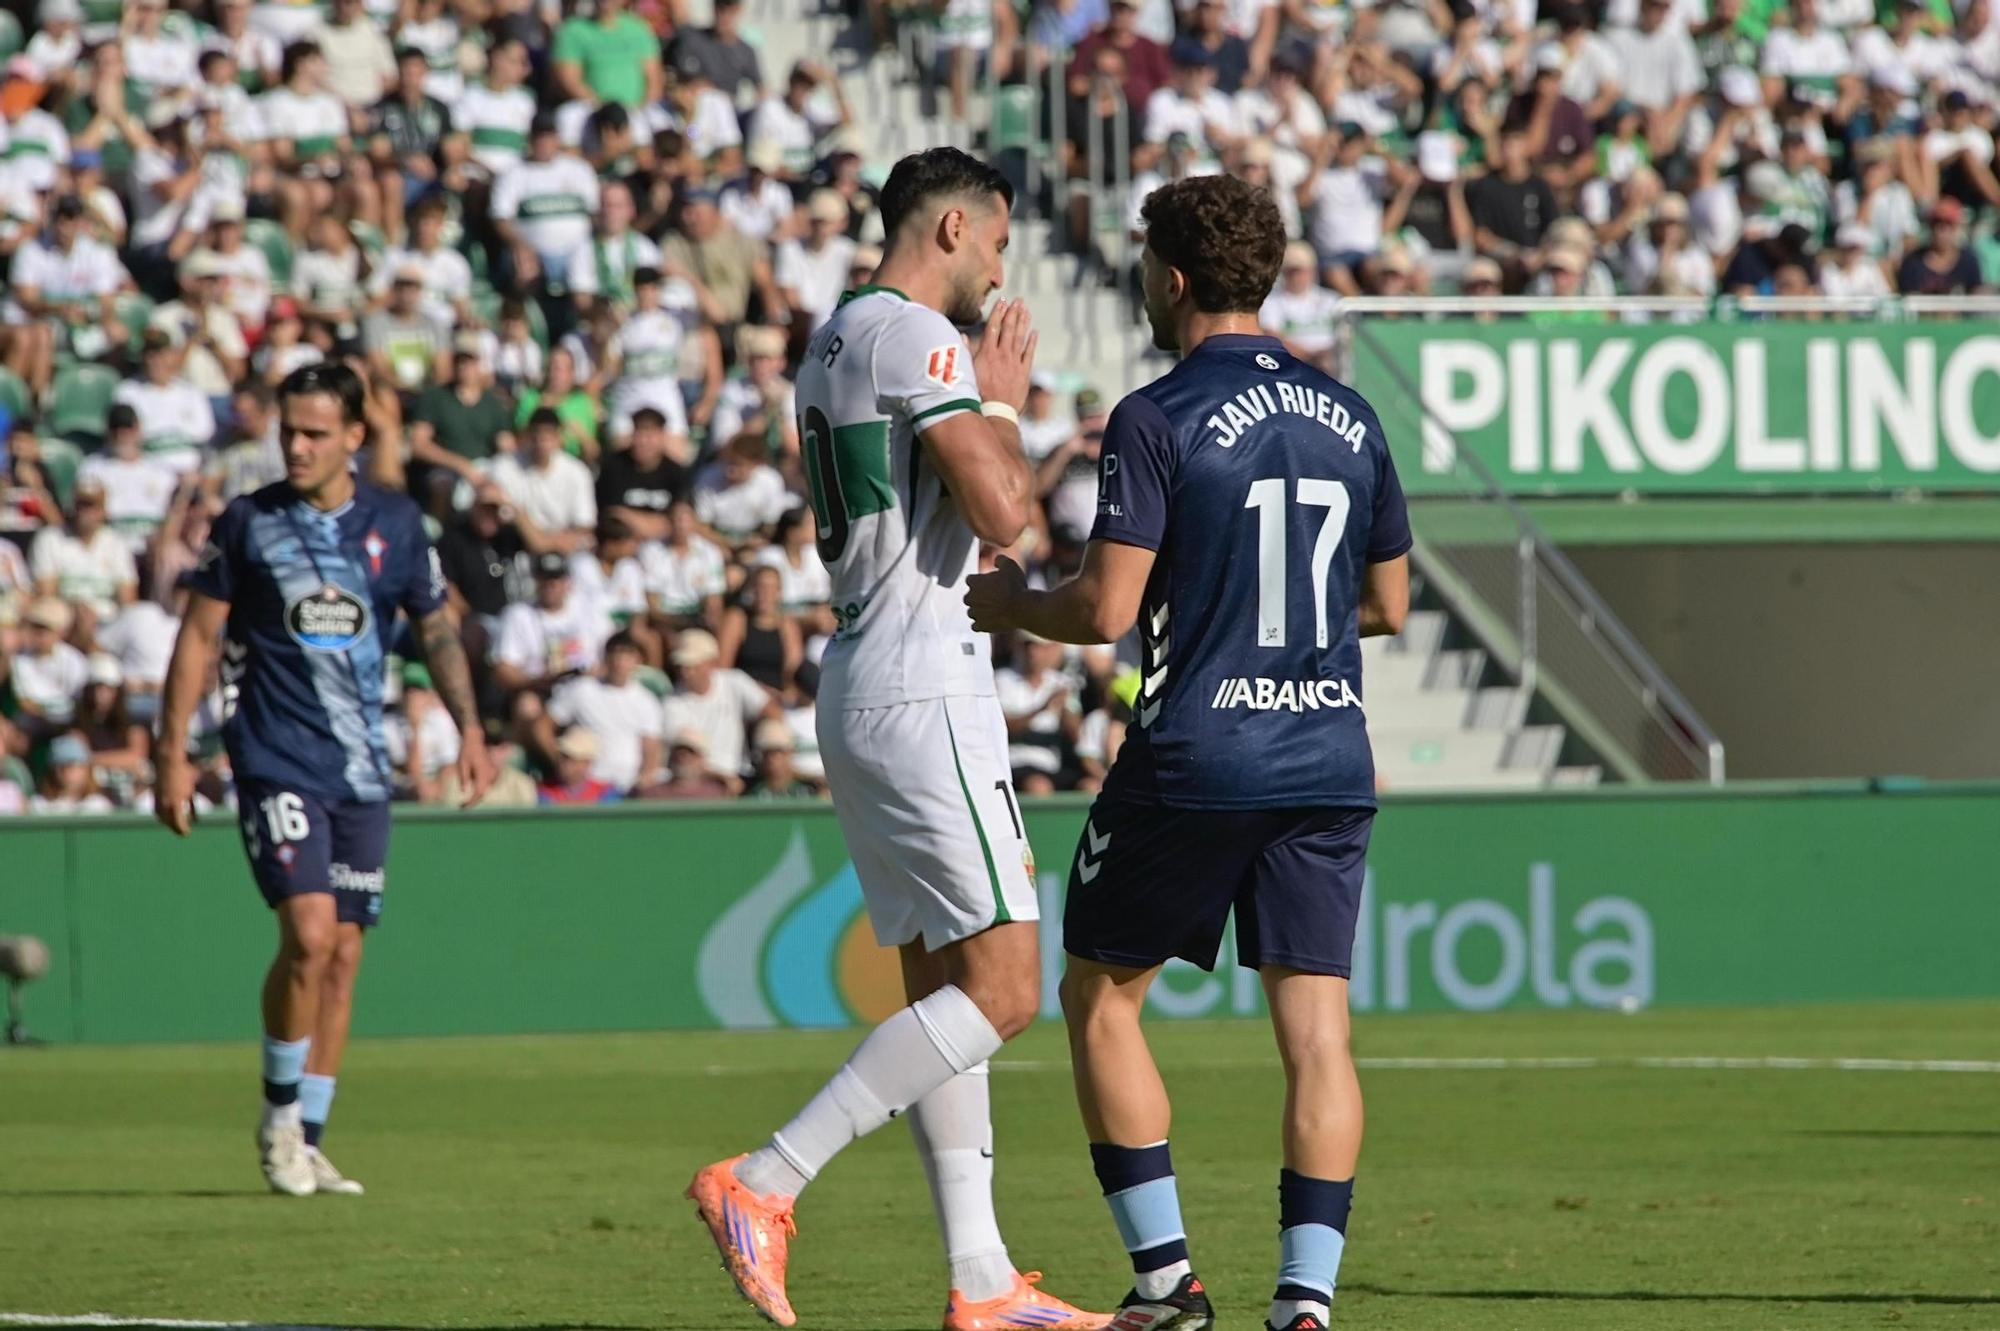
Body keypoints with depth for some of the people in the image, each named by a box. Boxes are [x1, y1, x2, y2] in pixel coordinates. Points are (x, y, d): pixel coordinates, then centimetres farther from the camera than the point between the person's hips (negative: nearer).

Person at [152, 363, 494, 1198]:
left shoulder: (395, 524, 5)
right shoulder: (248, 524, -1)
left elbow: (436, 629, 17)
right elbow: (200, 636, 3)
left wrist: (469, 729, 7)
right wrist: (172, 754, -2)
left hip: (361, 769, 4)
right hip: (275, 762, -3)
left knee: (343, 955, 5)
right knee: (309, 934, -18)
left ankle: (307, 1143, 13)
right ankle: (279, 1114, 0)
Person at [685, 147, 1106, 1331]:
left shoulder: (835, 339, 17)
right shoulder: (917, 336, -13)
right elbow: (1003, 510, -20)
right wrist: (1004, 404, -4)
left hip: (859, 687, 11)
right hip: (922, 689, -11)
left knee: (940, 987, 11)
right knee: (1001, 990, -10)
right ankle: (767, 1183, -14)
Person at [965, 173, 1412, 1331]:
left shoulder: (1158, 420, -9)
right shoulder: (1350, 418, 8)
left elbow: (1105, 611, -14)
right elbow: (1388, 602, 17)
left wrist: (1010, 605, 6)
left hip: (1193, 761, -5)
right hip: (1329, 759, 5)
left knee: (1100, 998, 13)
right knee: (1316, 1028, 2)